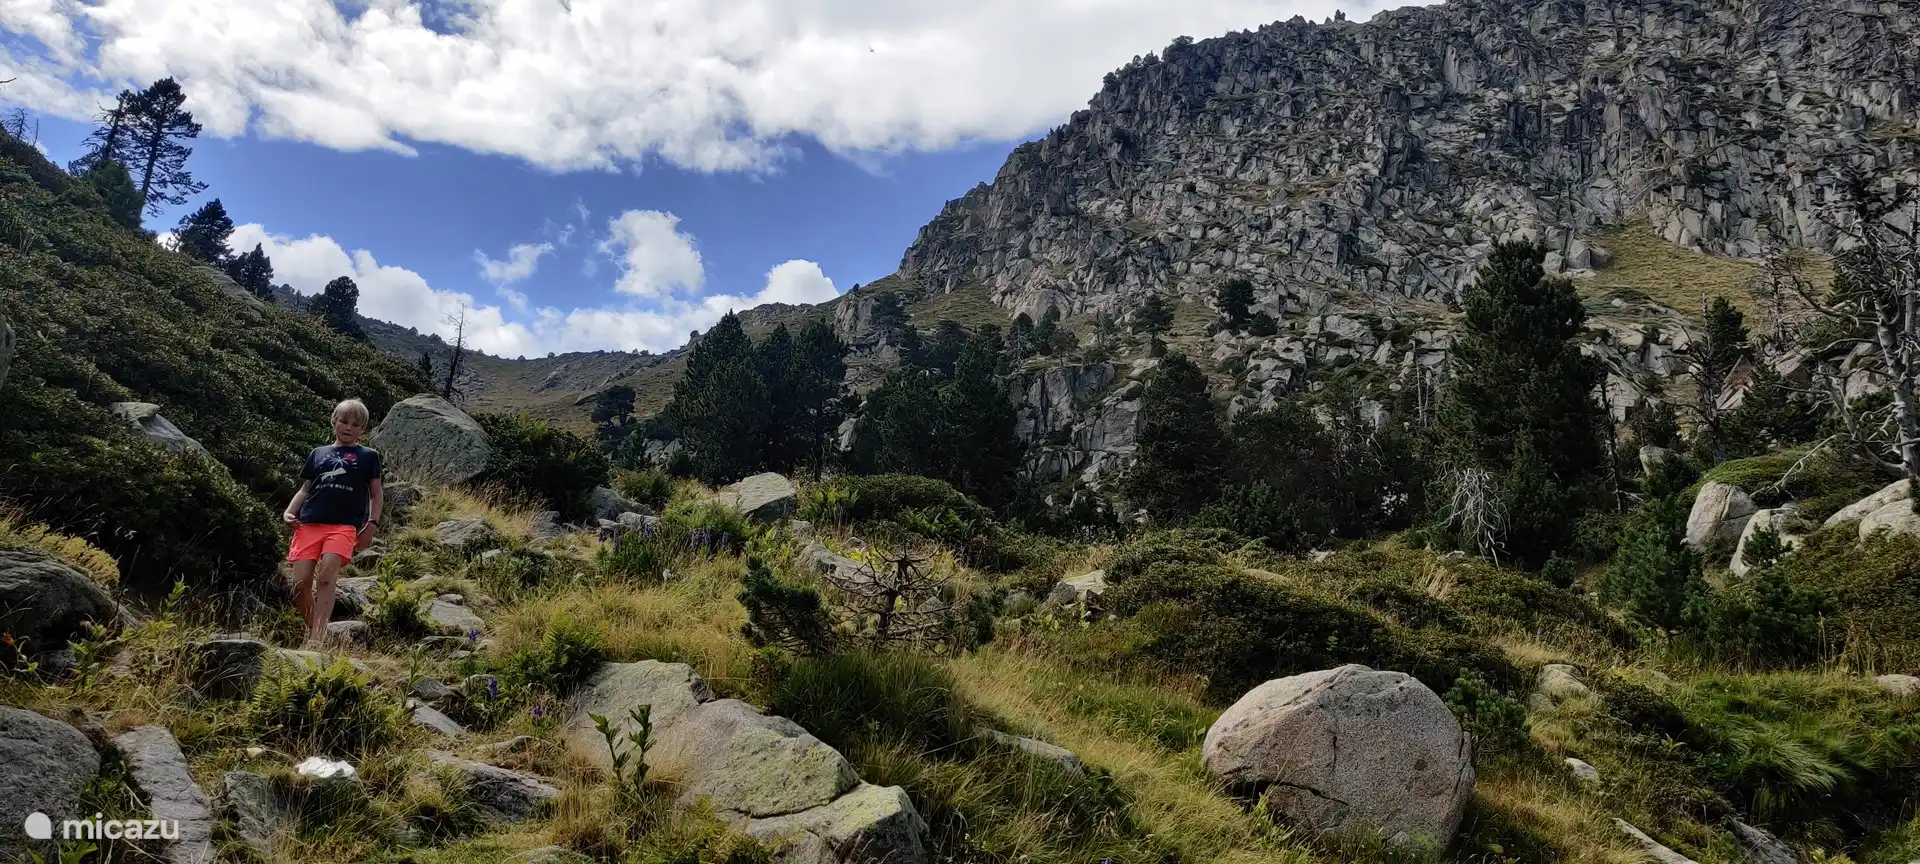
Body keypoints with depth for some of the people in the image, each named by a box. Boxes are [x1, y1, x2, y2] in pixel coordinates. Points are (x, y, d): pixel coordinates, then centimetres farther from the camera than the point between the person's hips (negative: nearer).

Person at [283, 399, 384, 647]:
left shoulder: (368, 456, 13)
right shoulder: (317, 453, 21)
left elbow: (375, 495, 13)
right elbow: (305, 489, 22)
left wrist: (372, 525, 1)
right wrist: (289, 512, 5)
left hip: (344, 526, -3)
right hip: (308, 524, 3)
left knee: (326, 577, -21)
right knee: (300, 584, -5)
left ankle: (317, 638, -23)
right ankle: (311, 629, 15)